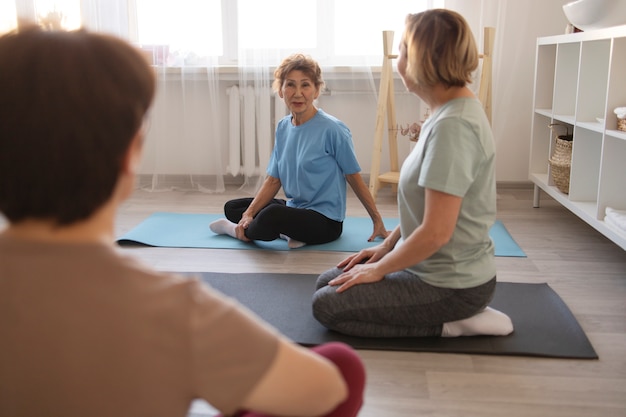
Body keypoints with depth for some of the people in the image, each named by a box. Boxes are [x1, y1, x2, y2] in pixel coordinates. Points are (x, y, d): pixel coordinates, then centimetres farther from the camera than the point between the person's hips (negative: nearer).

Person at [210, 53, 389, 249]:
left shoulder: (333, 130, -16)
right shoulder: (282, 127, 5)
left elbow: (354, 178, -8)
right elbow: (273, 180, 6)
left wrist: (378, 222, -2)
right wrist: (248, 214, -8)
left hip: (326, 221, -8)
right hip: (295, 209, 8)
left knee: (272, 213, -35)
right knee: (232, 207, 5)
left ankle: (235, 230, -3)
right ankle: (290, 232, -10)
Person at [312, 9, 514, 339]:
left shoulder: (452, 125, -26)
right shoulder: (451, 111, 5)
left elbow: (436, 232, -27)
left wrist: (379, 269, -13)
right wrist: (387, 246, 10)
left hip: (452, 285, -10)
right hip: (440, 268, 10)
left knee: (326, 305, -5)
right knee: (328, 282, 16)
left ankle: (450, 324, -2)